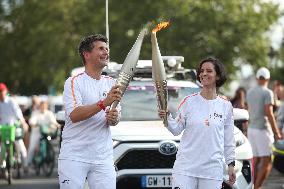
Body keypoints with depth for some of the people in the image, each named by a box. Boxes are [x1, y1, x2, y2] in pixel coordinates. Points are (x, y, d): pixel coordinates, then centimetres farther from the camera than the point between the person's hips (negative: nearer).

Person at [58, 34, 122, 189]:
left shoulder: (111, 83, 13)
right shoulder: (74, 82, -5)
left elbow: (116, 118, 12)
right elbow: (74, 115, -20)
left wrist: (113, 118, -13)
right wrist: (104, 103, -30)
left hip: (102, 158, 5)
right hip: (74, 157, -4)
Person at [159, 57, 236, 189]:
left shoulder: (226, 106, 6)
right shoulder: (189, 101, 4)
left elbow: (228, 138, 11)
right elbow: (177, 129, 2)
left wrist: (231, 164, 10)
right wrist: (167, 118, -17)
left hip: (212, 170, 1)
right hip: (185, 166, -1)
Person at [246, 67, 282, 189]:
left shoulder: (249, 92, 10)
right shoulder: (267, 93, -12)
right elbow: (269, 113, -18)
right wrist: (276, 132, -15)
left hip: (251, 129, 7)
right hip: (263, 130, -7)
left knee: (255, 161, 10)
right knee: (267, 162, -6)